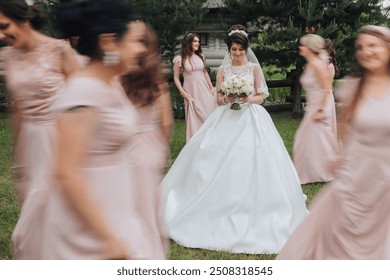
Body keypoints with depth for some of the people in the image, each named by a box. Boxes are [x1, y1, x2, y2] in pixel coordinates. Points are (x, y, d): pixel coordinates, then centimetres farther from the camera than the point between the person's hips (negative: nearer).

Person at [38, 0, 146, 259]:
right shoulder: (84, 92, -23)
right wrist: (107, 236, -23)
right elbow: (67, 174, -25)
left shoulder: (113, 85, 4)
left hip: (112, 209, 9)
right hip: (86, 221, -9)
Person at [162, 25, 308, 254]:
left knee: (251, 161, -9)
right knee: (219, 160, -5)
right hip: (227, 119, 2)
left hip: (251, 119, -2)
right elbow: (219, 100, 7)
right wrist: (227, 98, -15)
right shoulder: (223, 71, 10)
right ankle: (222, 206, 6)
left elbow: (261, 97, 3)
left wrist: (248, 99, -17)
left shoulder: (255, 68, 6)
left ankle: (252, 207, 2)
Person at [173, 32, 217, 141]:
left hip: (204, 89, 4)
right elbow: (176, 77, -3)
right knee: (194, 117, 3)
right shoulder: (180, 59, -7)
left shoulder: (200, 57, 7)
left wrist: (211, 89, 16)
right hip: (191, 91, -4)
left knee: (209, 114, 5)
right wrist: (183, 93, -10)